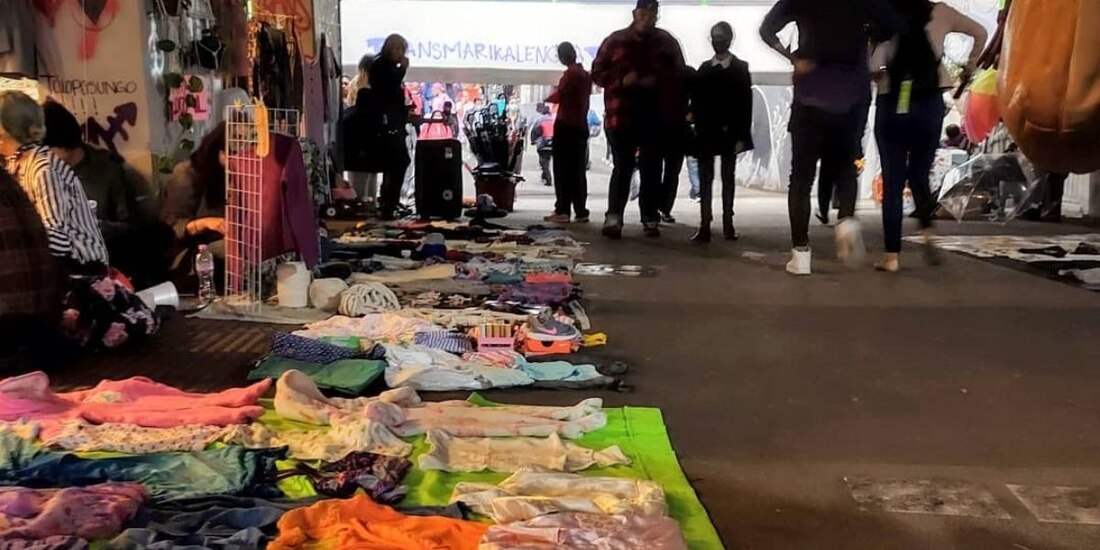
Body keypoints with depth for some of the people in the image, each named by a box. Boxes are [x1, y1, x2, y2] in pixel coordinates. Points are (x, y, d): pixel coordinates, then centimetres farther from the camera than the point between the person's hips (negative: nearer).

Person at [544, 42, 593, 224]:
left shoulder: (570, 73, -10)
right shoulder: (586, 75, 14)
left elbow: (559, 96, -15)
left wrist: (548, 98, 4)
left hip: (566, 125, -8)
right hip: (581, 126, 8)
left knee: (562, 169, -5)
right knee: (578, 170, 8)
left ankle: (562, 211, -7)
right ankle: (580, 211, 7)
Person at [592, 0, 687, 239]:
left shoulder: (667, 42, 9)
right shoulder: (615, 40, 5)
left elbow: (679, 76, 8)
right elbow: (597, 72, 5)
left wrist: (656, 81, -10)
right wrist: (622, 80, -12)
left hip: (657, 115, 2)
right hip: (622, 114, -2)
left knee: (652, 169, 6)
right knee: (623, 167, -6)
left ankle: (650, 220, 11)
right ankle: (613, 218, -7)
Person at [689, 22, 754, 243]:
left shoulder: (740, 68, 2)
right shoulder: (704, 68, 9)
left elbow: (746, 103, -3)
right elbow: (696, 101, 7)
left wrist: (742, 136, -10)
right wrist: (699, 127, -4)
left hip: (730, 133, -2)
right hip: (706, 133, 2)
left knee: (728, 178, 5)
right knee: (705, 179, 0)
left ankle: (728, 224, 10)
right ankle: (704, 226, 0)